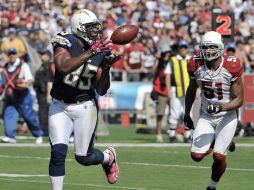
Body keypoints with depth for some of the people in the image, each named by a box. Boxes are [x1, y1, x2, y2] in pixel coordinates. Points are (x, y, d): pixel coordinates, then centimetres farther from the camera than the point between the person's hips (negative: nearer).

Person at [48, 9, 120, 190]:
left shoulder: (101, 52, -3)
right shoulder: (66, 43, -14)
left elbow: (102, 90, -1)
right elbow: (63, 67, -35)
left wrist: (106, 68, -18)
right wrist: (91, 53, -37)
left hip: (85, 107, 2)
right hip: (60, 106, -2)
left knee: (84, 157, 5)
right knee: (58, 152, -15)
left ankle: (109, 157, 39)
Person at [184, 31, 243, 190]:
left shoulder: (231, 67, -20)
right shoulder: (196, 65, -10)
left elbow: (239, 99, -16)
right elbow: (191, 90, 10)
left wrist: (220, 108, -31)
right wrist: (187, 113, 13)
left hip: (227, 116, -3)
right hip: (206, 117, 3)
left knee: (219, 156, -12)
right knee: (197, 156, -6)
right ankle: (216, 142, 27)